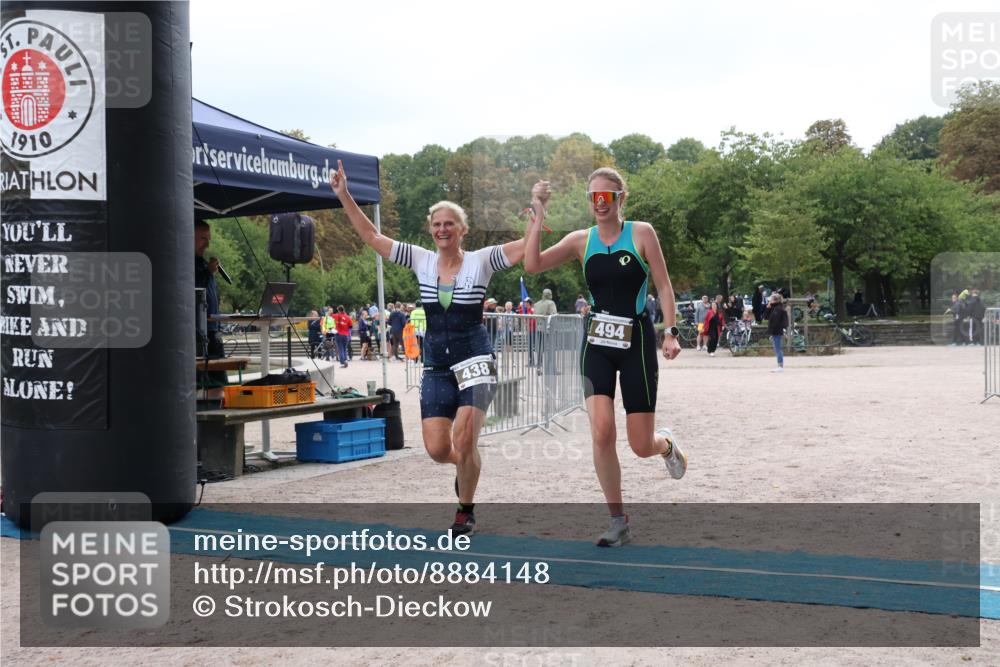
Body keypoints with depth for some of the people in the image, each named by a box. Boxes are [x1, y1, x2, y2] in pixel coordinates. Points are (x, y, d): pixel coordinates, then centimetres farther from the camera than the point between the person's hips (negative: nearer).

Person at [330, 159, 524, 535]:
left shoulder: (481, 261, -4)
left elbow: (527, 247, -12)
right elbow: (372, 237, 3)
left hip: (475, 362, -3)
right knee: (437, 449, -3)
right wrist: (344, 196, -4)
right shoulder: (422, 261, 4)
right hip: (436, 366, 3)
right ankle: (467, 468, 35)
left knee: (464, 441, -14)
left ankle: (466, 511, 12)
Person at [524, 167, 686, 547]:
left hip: (636, 341, -2)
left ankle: (667, 445, 40)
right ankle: (618, 520, 3)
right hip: (597, 343, 2)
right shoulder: (581, 241, 4)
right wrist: (538, 215, -11)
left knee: (641, 446, 0)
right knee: (601, 432, -14)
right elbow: (532, 264, -8)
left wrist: (671, 333, -10)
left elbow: (663, 285, -1)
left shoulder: (642, 233, -3)